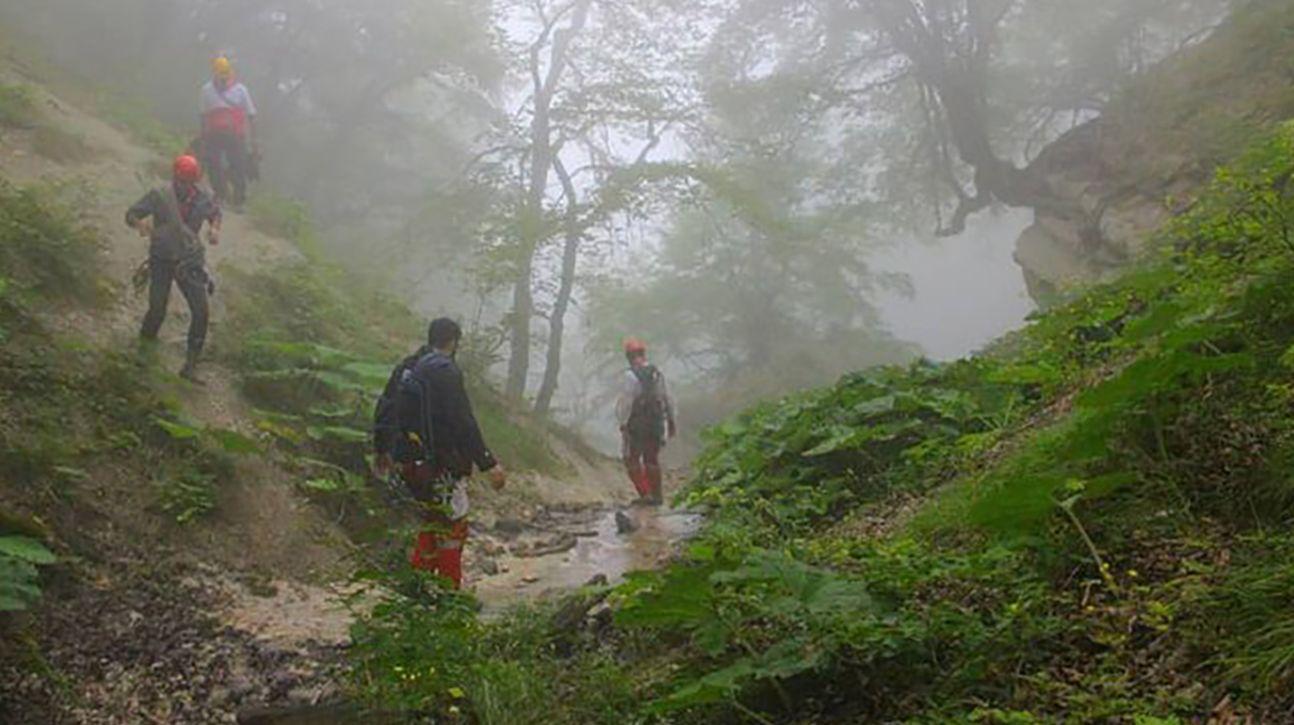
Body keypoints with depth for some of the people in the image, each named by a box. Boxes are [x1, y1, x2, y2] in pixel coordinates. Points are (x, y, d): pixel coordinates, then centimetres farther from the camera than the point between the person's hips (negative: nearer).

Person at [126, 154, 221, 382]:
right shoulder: (159, 195, -13)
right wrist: (140, 223, -31)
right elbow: (131, 214, -8)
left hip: (190, 261, 2)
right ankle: (145, 343, 32)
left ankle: (190, 365, 2)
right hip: (162, 260, -2)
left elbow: (215, 212, 15)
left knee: (201, 312, -7)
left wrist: (215, 229, -6)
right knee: (157, 309, -3)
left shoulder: (202, 199, -7)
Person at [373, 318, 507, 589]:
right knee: (453, 527, 4)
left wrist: (381, 449, 34)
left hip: (405, 462, 8)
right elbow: (463, 423, -20)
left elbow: (384, 409, 19)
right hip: (436, 465, -8)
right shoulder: (446, 371, -16)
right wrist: (489, 464, -18)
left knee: (434, 519, 24)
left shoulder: (406, 367, 11)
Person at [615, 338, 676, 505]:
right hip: (656, 424, 6)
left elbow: (625, 403, -19)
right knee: (652, 460, 16)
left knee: (632, 460, 8)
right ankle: (657, 495, 20)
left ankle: (645, 493, 0)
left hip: (636, 426, -6)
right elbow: (667, 399, 10)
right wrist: (671, 421, 19)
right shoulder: (657, 373, 4)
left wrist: (622, 424, -13)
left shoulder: (631, 376, -16)